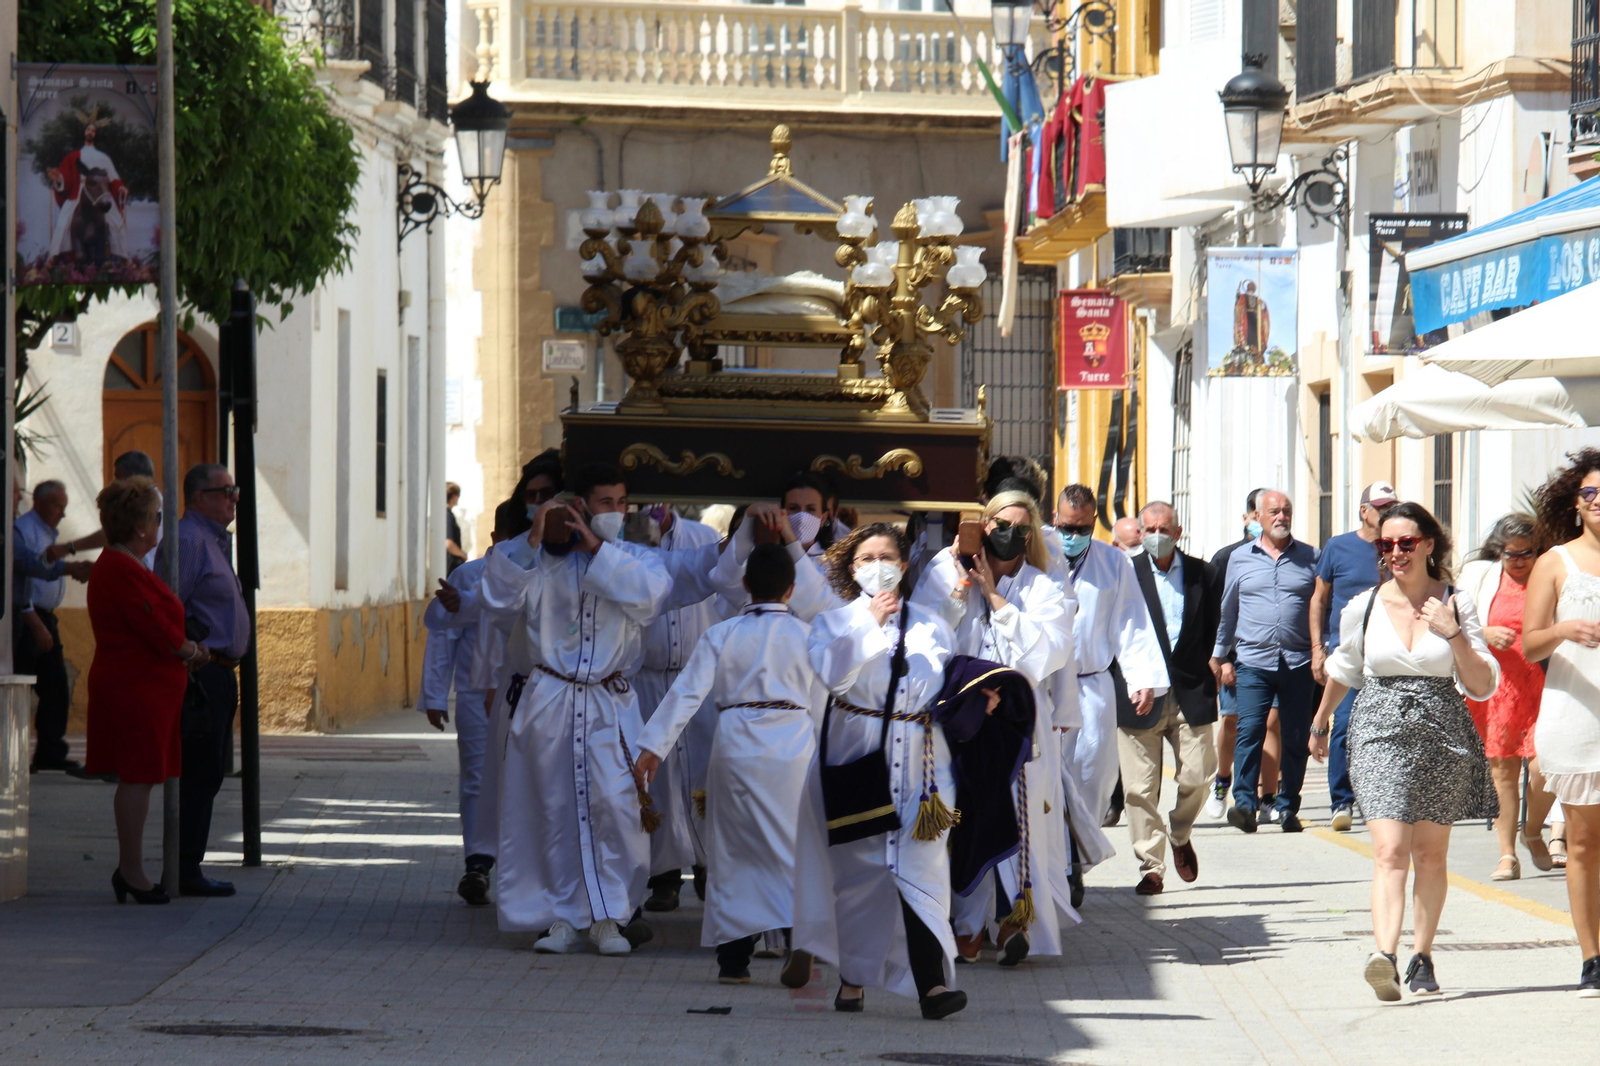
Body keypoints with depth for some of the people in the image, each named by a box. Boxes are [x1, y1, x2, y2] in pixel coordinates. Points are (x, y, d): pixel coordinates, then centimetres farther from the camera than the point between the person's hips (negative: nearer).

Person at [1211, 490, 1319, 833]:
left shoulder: (1310, 558, 8)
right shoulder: (1240, 559, 11)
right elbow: (1227, 611, 19)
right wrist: (1222, 656, 19)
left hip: (1298, 663, 0)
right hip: (1253, 662, 0)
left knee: (1295, 738, 3)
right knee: (1249, 731, -13)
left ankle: (1288, 807, 11)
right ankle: (1244, 803, -16)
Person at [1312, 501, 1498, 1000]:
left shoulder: (1457, 605, 1)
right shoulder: (1364, 607, 2)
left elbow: (1483, 686, 1)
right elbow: (1343, 670, 21)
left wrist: (1454, 634, -12)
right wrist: (1320, 723, 31)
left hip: (1442, 735, 1)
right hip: (1380, 733, -1)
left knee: (1431, 855, 8)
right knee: (1390, 851, -16)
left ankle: (1422, 957, 22)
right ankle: (1385, 955, -31)